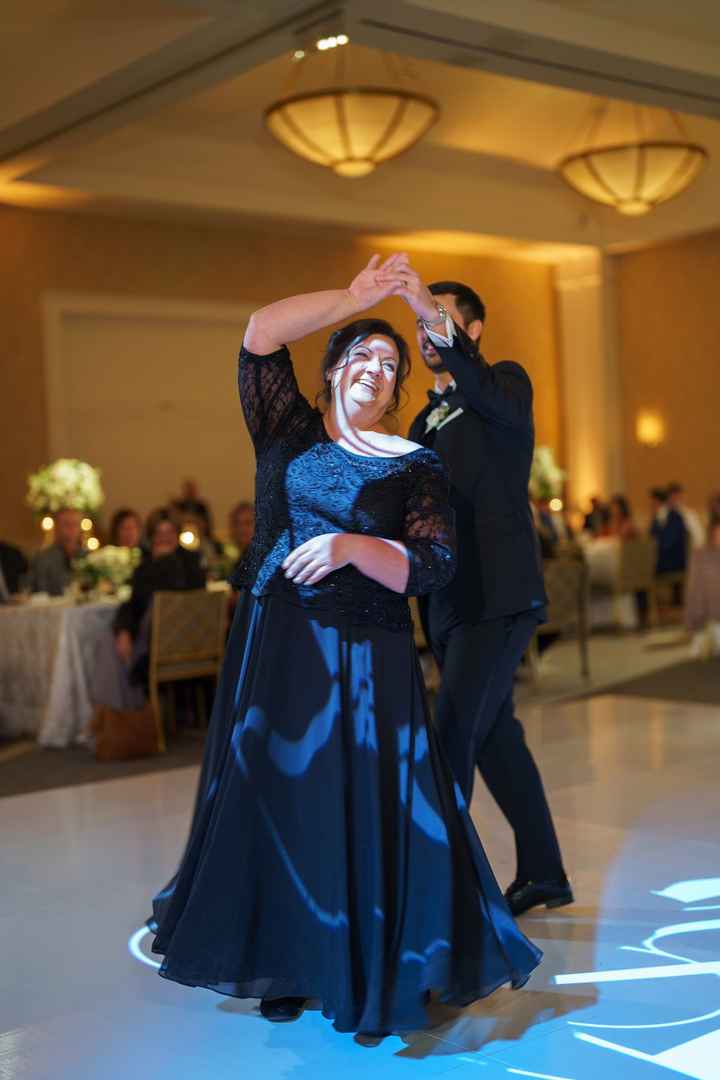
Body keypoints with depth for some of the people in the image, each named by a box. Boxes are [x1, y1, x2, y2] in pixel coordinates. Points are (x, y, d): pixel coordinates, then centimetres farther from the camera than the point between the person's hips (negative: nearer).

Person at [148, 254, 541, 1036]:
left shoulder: (414, 466, 4)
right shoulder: (289, 431, 7)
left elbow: (433, 567, -7)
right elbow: (260, 335, -5)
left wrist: (354, 547, -21)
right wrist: (353, 298, -9)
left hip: (366, 658, -1)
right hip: (273, 648, 2)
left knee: (372, 810, -2)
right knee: (275, 800, 6)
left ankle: (379, 973, 15)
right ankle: (285, 968, 20)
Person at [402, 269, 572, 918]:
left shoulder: (507, 383, -1)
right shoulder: (427, 421, 20)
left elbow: (497, 401, -26)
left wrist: (437, 318, -36)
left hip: (499, 597, -8)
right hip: (450, 603, 8)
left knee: (453, 737, -14)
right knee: (494, 737, 13)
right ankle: (543, 873, 24)